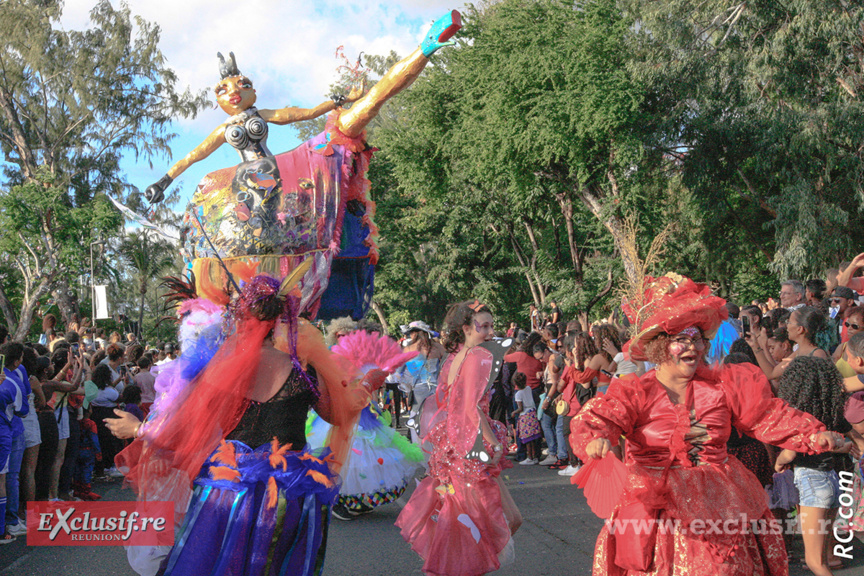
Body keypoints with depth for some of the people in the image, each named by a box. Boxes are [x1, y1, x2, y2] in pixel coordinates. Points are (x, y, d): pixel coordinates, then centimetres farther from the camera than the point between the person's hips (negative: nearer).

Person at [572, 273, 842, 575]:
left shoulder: (724, 384, 4)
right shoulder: (634, 392, -9)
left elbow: (769, 416, 5)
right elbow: (595, 418, -22)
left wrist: (813, 435, -9)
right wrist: (595, 440, -45)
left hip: (719, 503, 4)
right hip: (658, 509, -3)